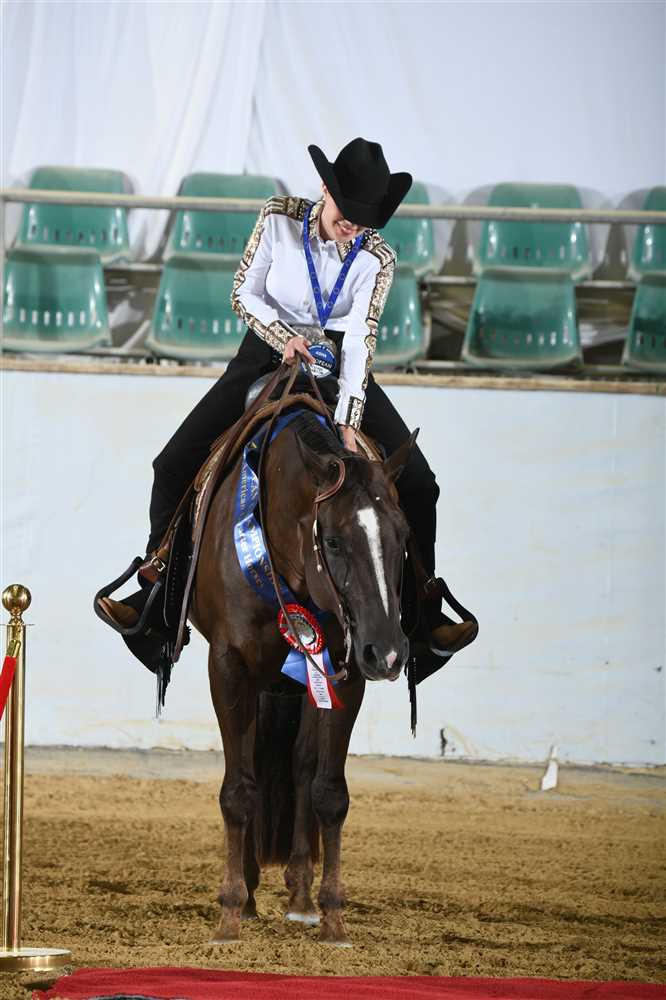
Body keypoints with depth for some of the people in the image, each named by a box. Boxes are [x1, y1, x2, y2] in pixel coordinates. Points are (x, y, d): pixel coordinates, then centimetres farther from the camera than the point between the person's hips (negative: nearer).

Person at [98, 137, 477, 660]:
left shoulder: (377, 258, -17)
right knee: (176, 462, -11)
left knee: (416, 481, -13)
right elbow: (244, 292, -6)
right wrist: (284, 336, -23)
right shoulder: (279, 218, -15)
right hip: (268, 352, 0)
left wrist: (348, 422, -33)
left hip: (339, 366, 0)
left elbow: (360, 339, -24)